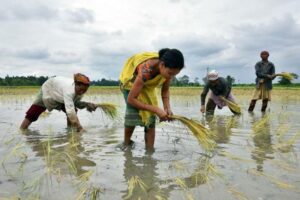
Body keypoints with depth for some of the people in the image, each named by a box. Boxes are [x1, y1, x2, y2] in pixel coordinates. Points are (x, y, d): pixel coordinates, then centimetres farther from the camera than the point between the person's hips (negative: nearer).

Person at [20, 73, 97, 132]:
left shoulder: (80, 90, -26)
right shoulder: (69, 89, -48)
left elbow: (76, 102, -10)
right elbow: (70, 110, -55)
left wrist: (86, 104, -29)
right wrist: (79, 127, -58)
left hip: (60, 96, 5)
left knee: (74, 111, -12)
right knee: (32, 113, -5)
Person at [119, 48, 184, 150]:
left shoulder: (167, 69, -26)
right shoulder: (146, 70, -43)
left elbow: (165, 90, -8)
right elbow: (131, 99, -39)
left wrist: (167, 108, -26)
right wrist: (156, 109, -41)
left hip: (148, 85, 5)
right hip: (131, 82, -5)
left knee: (151, 117, -7)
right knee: (133, 112, -23)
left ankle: (149, 150, 2)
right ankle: (126, 144, 0)